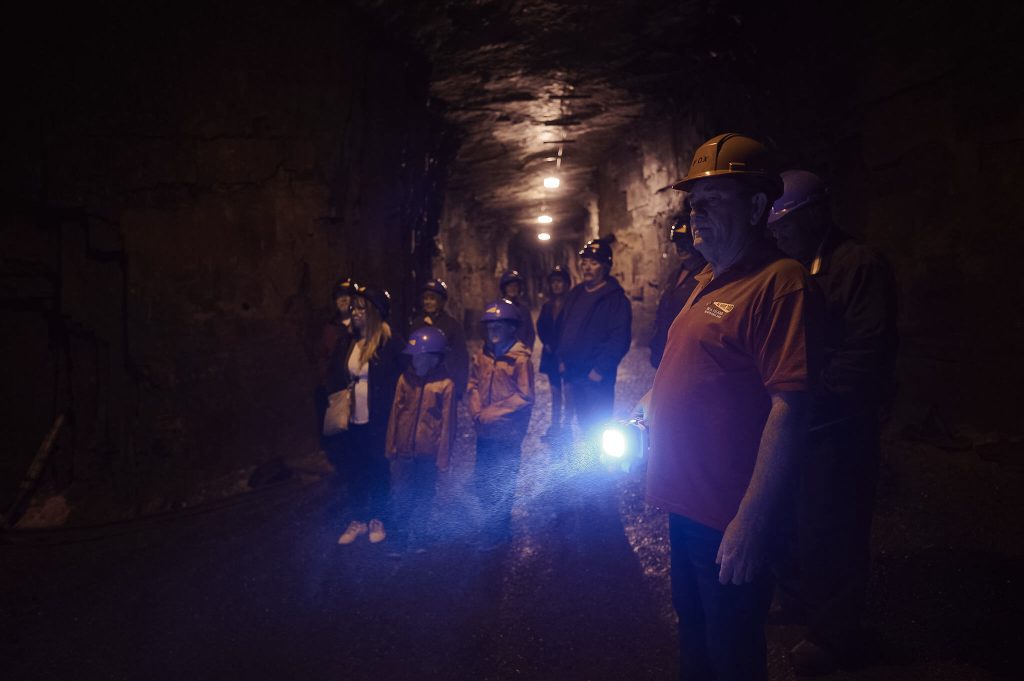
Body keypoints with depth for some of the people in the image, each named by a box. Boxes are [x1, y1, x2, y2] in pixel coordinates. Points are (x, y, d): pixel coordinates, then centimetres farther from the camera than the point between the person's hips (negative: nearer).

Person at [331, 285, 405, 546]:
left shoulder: (390, 342, -10)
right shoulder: (346, 344, 6)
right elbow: (335, 381, 12)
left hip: (379, 421, -5)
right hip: (351, 421, 5)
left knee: (378, 470, 9)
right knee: (354, 471, 13)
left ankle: (377, 520, 26)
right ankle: (357, 520, 28)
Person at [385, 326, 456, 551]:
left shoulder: (445, 384, -11)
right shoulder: (405, 378, -3)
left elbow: (447, 423, -7)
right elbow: (395, 413, 4)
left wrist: (443, 456, -5)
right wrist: (390, 445, 5)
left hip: (428, 450, -2)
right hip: (404, 448, 2)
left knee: (424, 493, 14)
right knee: (400, 493, 9)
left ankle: (419, 531, 31)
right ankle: (401, 530, 29)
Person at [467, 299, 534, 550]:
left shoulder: (520, 359, -13)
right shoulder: (481, 357, 4)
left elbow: (524, 397, -15)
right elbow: (473, 385, 9)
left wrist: (491, 413, -15)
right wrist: (476, 412, -8)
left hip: (508, 433, -5)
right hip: (485, 432, 5)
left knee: (502, 485, 7)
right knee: (481, 481, 14)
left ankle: (496, 532, 24)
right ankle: (492, 525, 34)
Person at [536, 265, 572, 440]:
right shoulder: (547, 305, 9)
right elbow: (540, 326, 14)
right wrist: (547, 343, 1)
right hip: (551, 353, 6)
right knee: (555, 391, 12)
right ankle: (555, 426, 18)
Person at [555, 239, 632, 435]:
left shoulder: (615, 298, -11)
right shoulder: (575, 293, 13)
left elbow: (620, 339, -18)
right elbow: (563, 328, 22)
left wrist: (600, 369, -20)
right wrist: (562, 358, 13)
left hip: (597, 377, -7)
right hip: (573, 373, 7)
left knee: (598, 425, -3)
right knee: (583, 422, 16)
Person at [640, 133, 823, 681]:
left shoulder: (780, 281, -19)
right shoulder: (707, 281, 10)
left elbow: (789, 408, -25)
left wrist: (751, 522, -27)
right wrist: (649, 402, 12)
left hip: (729, 519, -9)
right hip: (687, 502, 9)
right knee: (692, 628, 26)